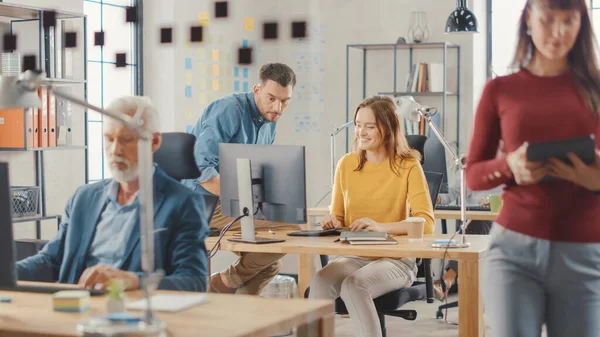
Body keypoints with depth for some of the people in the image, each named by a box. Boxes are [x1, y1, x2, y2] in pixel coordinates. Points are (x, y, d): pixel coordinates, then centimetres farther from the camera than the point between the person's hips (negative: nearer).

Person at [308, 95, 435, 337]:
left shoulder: (408, 166, -7)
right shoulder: (346, 164, 7)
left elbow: (426, 223, -16)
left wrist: (381, 227, -30)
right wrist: (332, 222, -9)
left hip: (396, 260, -4)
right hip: (353, 257, 4)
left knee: (353, 285, -35)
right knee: (321, 281, -30)